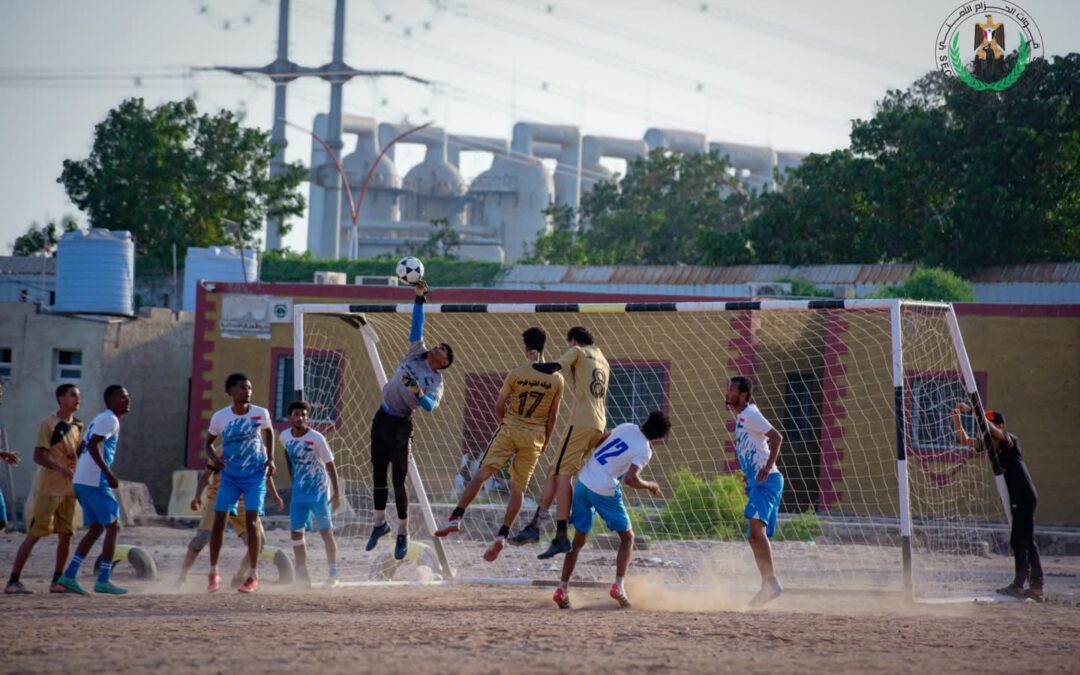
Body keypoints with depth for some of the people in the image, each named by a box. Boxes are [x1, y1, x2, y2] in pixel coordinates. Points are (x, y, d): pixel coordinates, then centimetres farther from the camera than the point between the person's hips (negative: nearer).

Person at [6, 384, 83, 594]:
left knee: (65, 535, 4)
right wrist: (61, 468, -28)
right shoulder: (47, 425, -8)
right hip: (49, 489, -7)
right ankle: (13, 581, -7)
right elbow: (38, 456, -15)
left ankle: (57, 581, 11)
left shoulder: (77, 426, 14)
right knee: (34, 534, -8)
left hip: (69, 489, 7)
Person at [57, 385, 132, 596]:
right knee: (113, 527, -3)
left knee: (95, 529, 14)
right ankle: (103, 580, -5)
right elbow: (92, 445, -21)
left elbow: (83, 448, 23)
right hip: (95, 482, -10)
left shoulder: (99, 420, 21)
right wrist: (109, 474, -25)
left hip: (81, 482, 10)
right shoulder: (110, 420, -9)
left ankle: (69, 576, 10)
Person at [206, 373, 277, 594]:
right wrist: (214, 458, -12)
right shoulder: (220, 417, -7)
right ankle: (213, 573, 12)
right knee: (219, 520, -3)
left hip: (255, 476, -1)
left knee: (251, 520, -9)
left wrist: (270, 459, 3)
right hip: (229, 476, 1)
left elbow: (269, 432, 14)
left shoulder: (261, 414, -7)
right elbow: (209, 442, 8)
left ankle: (253, 576, -1)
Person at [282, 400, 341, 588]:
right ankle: (302, 576, 13)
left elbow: (330, 466, -13)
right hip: (298, 492, 5)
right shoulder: (285, 437, -3)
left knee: (326, 532, -4)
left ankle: (334, 575, 0)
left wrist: (336, 493, -15)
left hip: (319, 491, -5)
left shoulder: (317, 439, -17)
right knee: (296, 533, 5)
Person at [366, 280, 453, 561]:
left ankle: (403, 535, 0)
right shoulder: (417, 353, 5)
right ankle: (380, 523, 25)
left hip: (400, 425, -5)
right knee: (378, 474, 11)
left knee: (399, 480, -8)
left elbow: (431, 405, -26)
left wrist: (418, 393, -43)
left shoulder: (436, 381, -8)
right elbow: (417, 325, 1)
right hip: (382, 419, 6)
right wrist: (419, 298, -7)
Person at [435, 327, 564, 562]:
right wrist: (544, 443, 16)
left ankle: (456, 518, -7)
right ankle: (502, 536, -2)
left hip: (510, 430, -2)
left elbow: (499, 407, 0)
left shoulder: (516, 374, -6)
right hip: (534, 437, 2)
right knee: (518, 488, 6)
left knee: (482, 473, 2)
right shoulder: (556, 380, -1)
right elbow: (552, 416, 4)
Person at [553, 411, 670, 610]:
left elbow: (598, 442, 15)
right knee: (627, 537, 13)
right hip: (604, 491, -5)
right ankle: (618, 586, -3)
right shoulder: (644, 450, -10)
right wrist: (650, 486, -2)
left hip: (583, 481, 5)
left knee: (579, 539, 15)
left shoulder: (626, 428, 6)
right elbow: (631, 479, -21)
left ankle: (562, 589, 6)